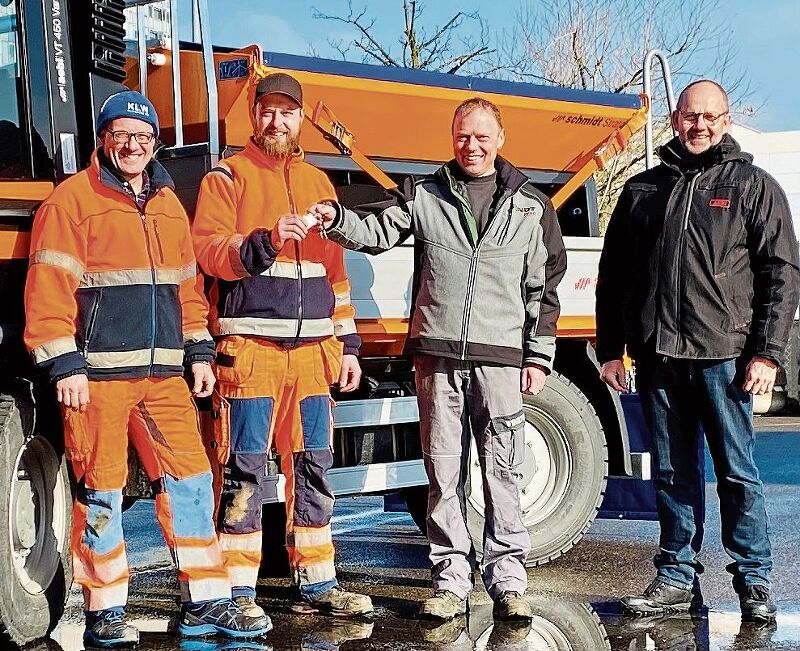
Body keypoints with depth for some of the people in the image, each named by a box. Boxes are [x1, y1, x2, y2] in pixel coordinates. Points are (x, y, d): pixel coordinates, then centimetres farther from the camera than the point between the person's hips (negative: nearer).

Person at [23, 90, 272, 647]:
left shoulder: (168, 204, 17)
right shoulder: (72, 200, -3)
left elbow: (187, 285, 22)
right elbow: (50, 288, -8)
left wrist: (198, 352, 14)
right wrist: (65, 365, -14)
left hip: (163, 373, 6)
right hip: (97, 373, -5)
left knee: (190, 479, 3)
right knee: (102, 490, 1)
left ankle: (206, 603, 10)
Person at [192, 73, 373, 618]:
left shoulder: (318, 181, 19)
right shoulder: (228, 177, 2)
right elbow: (208, 250, -12)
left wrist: (347, 343, 17)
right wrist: (265, 242, -28)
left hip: (312, 348, 6)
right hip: (250, 347, -5)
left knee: (313, 465, 9)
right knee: (246, 470, -4)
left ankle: (316, 584, 18)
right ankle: (238, 590, 3)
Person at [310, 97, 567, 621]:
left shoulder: (530, 206, 9)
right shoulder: (425, 197, 9)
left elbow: (544, 287, 10)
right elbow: (378, 232, -4)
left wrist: (539, 355, 5)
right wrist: (337, 219, -24)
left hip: (500, 358, -1)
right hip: (438, 356, 1)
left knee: (502, 470, 0)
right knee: (444, 472, 4)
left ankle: (507, 580, 7)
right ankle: (451, 581, 11)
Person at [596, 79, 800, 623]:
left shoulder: (753, 186, 5)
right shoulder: (642, 190, 15)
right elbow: (613, 276, 17)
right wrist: (610, 350, 11)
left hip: (723, 355, -3)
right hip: (659, 358, 3)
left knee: (738, 473, 1)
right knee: (673, 473, 9)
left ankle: (755, 581, 11)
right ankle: (677, 578, 18)